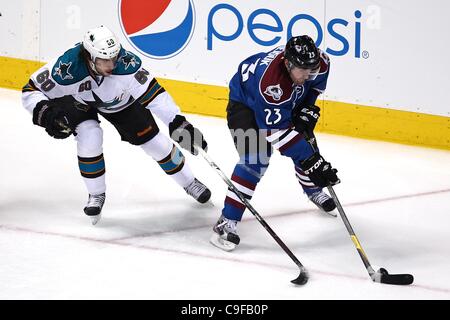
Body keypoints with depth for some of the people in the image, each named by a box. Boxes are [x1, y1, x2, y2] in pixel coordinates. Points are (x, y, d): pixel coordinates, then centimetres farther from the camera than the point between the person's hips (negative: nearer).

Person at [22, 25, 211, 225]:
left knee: (154, 140, 1)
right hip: (78, 102, -1)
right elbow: (31, 91, -28)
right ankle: (96, 195, 0)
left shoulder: (126, 63, -41)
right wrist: (46, 113, -46)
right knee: (89, 137, -26)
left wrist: (178, 123, -46)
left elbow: (152, 92, -37)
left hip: (121, 100, 1)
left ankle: (189, 183, 26)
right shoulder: (68, 68, -41)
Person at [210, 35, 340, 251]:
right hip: (245, 102, -7)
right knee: (254, 160, -22)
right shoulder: (270, 81, -45)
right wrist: (312, 162, -42)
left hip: (289, 101, 7)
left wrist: (308, 110, -9)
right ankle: (227, 222, -21)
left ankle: (313, 189, 45)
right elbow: (278, 132, -41)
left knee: (307, 142, 13)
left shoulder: (320, 62, -27)